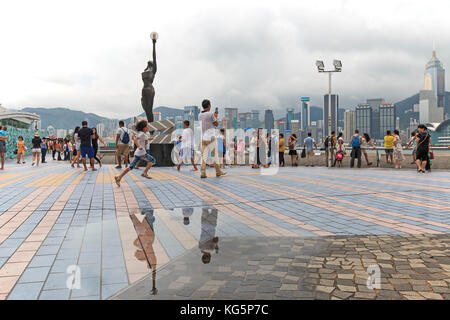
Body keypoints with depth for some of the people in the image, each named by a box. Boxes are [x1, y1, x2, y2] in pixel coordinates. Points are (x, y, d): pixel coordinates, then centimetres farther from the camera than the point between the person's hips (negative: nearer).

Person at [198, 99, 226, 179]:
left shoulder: (200, 115, 8)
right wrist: (216, 117, 14)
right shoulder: (210, 114, -11)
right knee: (215, 155, 6)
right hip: (211, 138, -5)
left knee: (204, 156, 3)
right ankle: (218, 172, 14)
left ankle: (202, 173, -5)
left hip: (203, 138, 5)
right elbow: (216, 124, -2)